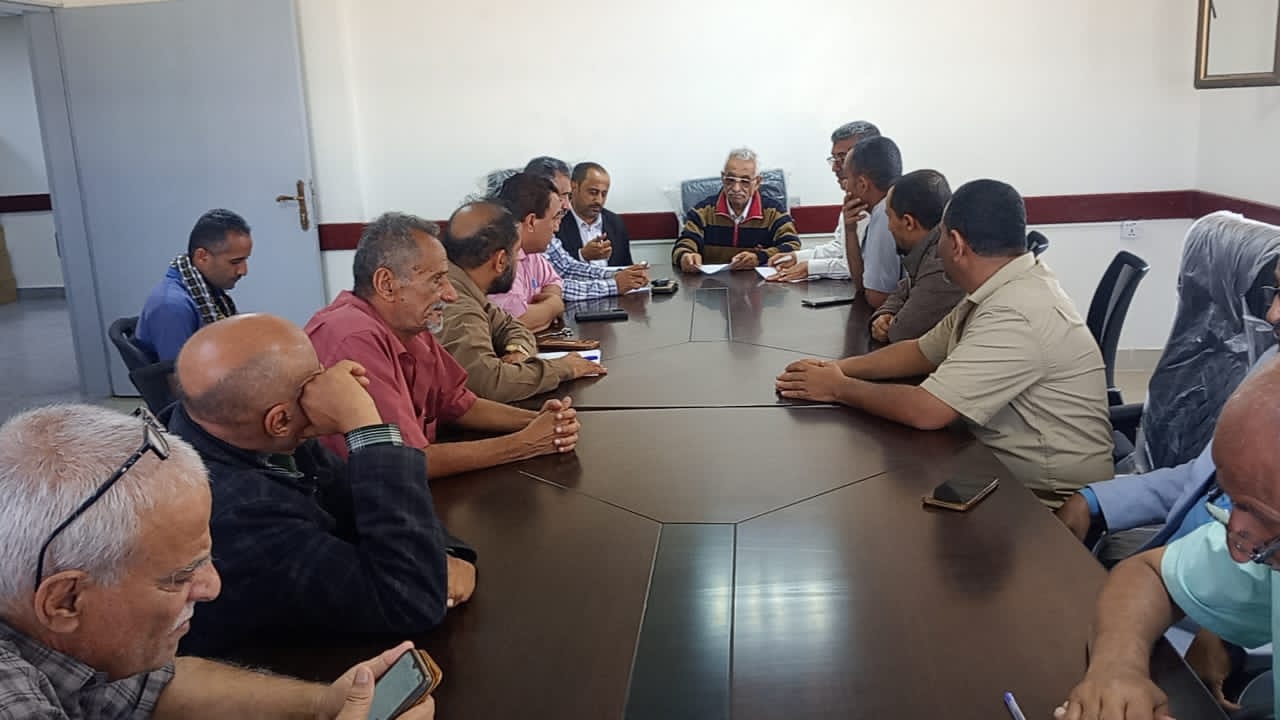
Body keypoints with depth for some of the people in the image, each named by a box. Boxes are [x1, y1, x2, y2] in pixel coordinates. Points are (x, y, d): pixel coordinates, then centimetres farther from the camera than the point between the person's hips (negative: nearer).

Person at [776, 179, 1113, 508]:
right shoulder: (999, 290, 4)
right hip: (1002, 469, 8)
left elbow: (925, 410, -29)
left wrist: (838, 388, -14)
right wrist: (840, 368, 0)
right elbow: (922, 351, 14)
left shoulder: (1015, 317, -27)